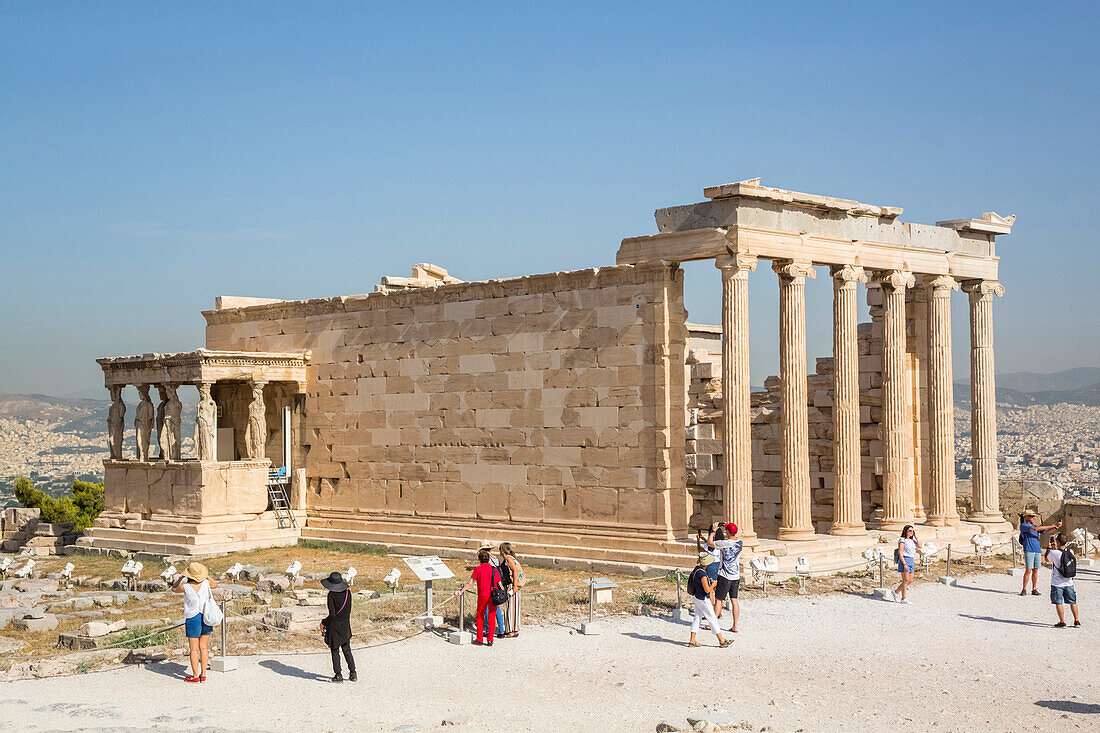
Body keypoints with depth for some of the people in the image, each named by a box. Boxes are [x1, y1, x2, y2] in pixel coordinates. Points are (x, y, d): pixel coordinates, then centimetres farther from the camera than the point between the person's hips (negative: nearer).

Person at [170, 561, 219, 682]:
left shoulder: (185, 587, -15)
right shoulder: (206, 583, -6)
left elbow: (174, 589, 7)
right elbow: (215, 584, 18)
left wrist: (181, 577, 13)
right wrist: (206, 575, 17)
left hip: (193, 619, -4)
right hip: (206, 618, 4)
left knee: (194, 649, 5)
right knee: (203, 648, 12)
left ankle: (195, 676, 10)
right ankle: (203, 675, 15)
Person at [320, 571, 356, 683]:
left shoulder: (332, 595, -18)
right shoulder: (347, 592, -2)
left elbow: (332, 614, -20)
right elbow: (348, 610, 5)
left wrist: (323, 623, -5)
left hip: (334, 627, -5)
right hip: (345, 627, 5)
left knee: (335, 651, 7)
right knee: (347, 651, 15)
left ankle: (338, 674, 8)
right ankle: (353, 674, 16)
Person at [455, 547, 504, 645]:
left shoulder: (478, 569, -1)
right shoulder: (494, 569, 6)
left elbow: (470, 582, -3)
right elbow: (499, 584, 8)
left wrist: (460, 591, 2)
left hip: (483, 596, -2)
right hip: (494, 595, 2)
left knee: (480, 616, 13)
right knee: (492, 617, 9)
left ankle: (479, 639, 13)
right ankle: (490, 640, 7)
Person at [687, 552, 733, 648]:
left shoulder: (697, 568, 0)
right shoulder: (702, 575, -29)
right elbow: (707, 590, -27)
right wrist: (713, 584, -9)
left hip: (696, 597, 9)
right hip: (703, 600, -9)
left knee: (697, 618, 14)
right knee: (712, 619, 2)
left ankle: (692, 641, 15)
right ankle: (721, 640, 11)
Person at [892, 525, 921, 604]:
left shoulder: (912, 540, 14)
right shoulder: (902, 540, -9)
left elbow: (919, 546, 0)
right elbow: (900, 553, -14)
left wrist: (915, 536, 1)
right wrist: (904, 564, -20)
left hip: (911, 561, 8)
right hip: (904, 560, -8)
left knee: (910, 581, 8)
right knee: (906, 581, -5)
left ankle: (896, 592, 22)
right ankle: (903, 599, 3)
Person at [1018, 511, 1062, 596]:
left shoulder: (1035, 526, 20)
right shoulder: (1023, 526, -4)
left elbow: (1046, 530, 13)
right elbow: (1035, 529, -17)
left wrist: (1056, 526, -3)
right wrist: (1050, 526, -16)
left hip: (1037, 550, 6)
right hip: (1029, 550, -6)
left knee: (1035, 570, 4)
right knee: (1028, 570, -10)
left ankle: (1034, 590, 8)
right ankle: (1024, 590, -3)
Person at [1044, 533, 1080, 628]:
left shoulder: (1054, 553, -18)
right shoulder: (1071, 552, -4)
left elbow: (1046, 558, 2)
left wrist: (1049, 547, 9)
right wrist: (1056, 547, 21)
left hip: (1057, 583, -4)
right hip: (1069, 582, 4)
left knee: (1059, 603, 3)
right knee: (1072, 602, 14)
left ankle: (1062, 622, 4)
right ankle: (1077, 621, 18)